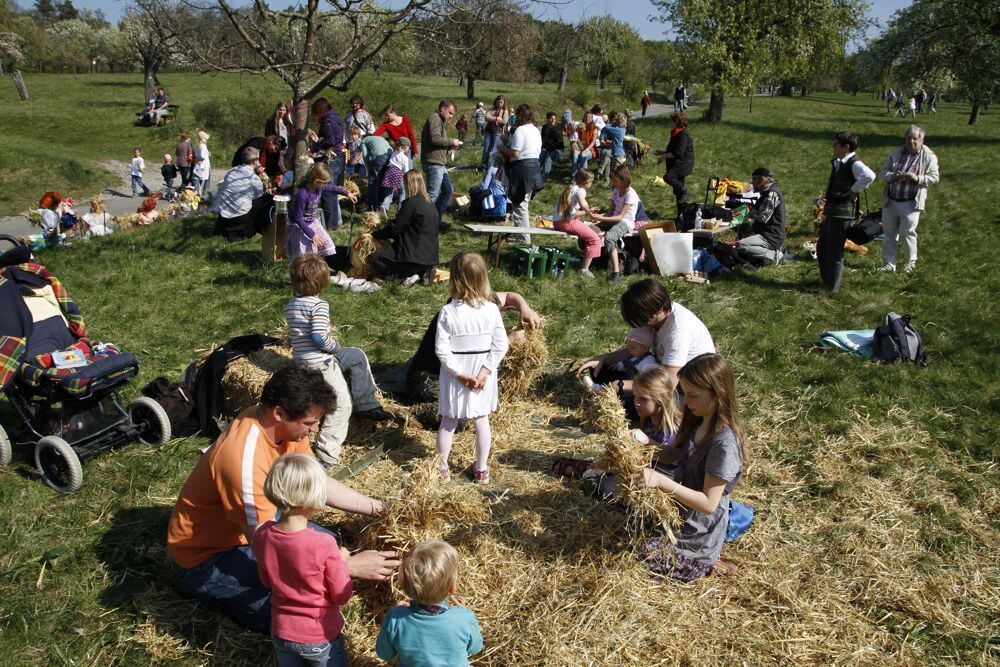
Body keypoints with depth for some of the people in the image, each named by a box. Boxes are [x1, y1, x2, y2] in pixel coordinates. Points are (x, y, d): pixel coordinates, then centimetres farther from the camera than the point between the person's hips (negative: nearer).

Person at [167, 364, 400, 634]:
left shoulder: (282, 424, -12)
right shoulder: (245, 458, -37)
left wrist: (378, 508, -6)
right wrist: (352, 567, -34)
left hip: (254, 528, 8)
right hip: (206, 557, -8)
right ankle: (210, 592, 2)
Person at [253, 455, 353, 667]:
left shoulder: (262, 536, -14)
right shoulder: (323, 544, -28)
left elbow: (266, 581, 4)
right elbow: (342, 596, -15)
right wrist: (341, 561, -1)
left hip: (282, 633, 4)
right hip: (320, 637, -4)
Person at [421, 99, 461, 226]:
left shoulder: (441, 121, 24)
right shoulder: (434, 118, -8)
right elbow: (434, 138, -23)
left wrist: (450, 146, 8)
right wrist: (451, 142, -11)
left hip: (439, 163, 11)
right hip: (433, 163, -11)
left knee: (448, 190, 17)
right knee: (433, 194, -9)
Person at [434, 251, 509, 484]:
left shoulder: (448, 312, -17)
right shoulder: (492, 310, -11)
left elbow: (441, 349, -19)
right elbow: (501, 346, -10)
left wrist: (460, 373, -12)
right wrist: (486, 370, -8)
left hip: (455, 376, -2)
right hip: (482, 374, 2)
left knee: (448, 422, 13)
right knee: (482, 421, 16)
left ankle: (442, 469, 24)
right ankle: (481, 470, 26)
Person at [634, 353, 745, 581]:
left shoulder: (724, 444, -30)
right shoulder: (697, 422, -4)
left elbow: (708, 503, -28)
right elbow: (674, 454, 9)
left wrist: (661, 481, -36)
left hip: (697, 533, -9)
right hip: (679, 509, 9)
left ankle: (703, 564, 2)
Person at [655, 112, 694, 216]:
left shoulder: (683, 134, -15)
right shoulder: (676, 134, 15)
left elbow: (678, 153, -24)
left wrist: (663, 156, -17)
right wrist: (662, 153, 16)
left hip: (683, 164, -10)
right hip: (676, 164, 10)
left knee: (667, 177, -32)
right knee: (677, 189, 12)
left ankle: (683, 190, -12)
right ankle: (681, 212, 22)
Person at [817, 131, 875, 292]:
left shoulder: (854, 164, -15)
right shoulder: (837, 163, 12)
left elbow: (869, 176, -34)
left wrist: (855, 190, -22)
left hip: (842, 214, -9)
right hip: (831, 212, 9)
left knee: (835, 253, -1)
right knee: (821, 249, 18)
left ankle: (832, 288, 10)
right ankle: (826, 282, 31)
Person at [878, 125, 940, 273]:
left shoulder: (929, 156, -3)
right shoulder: (896, 154, 6)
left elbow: (935, 177, -6)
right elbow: (882, 171, 6)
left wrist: (918, 178, -23)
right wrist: (891, 176, -16)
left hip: (910, 204, -4)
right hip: (890, 201, 4)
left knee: (907, 233, 0)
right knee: (889, 233, 8)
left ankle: (910, 262, 19)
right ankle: (889, 263, 19)